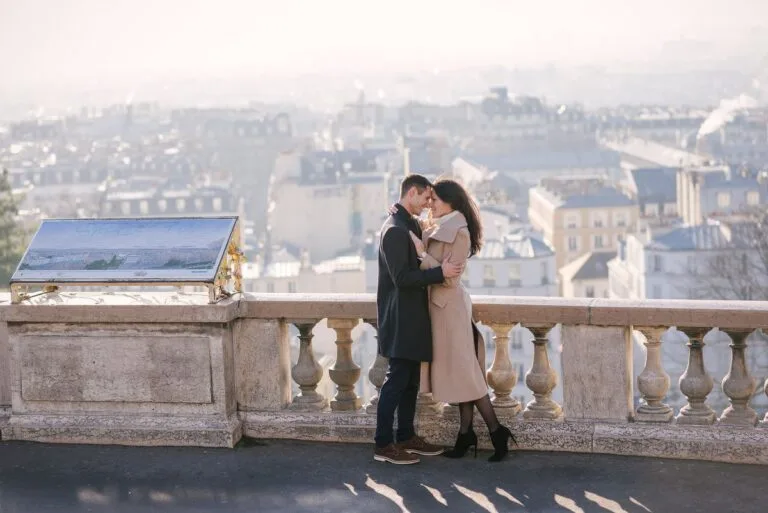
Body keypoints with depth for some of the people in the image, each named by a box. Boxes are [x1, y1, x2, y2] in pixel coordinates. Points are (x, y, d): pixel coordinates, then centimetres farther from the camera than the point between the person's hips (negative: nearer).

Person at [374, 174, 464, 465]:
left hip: (411, 318, 10)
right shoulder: (395, 229, -17)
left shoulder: (410, 225, 14)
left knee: (410, 381, 14)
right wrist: (441, 272, -23)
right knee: (396, 380, -6)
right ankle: (383, 445, -1)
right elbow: (401, 277, -23)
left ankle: (406, 437, 22)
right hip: (400, 319, -10)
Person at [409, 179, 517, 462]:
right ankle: (465, 434, 15)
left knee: (463, 372, -4)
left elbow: (448, 276, -20)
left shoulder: (459, 233, -16)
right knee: (457, 373, 10)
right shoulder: (438, 229, 11)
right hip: (439, 305, 9)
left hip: (450, 306, -9)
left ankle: (496, 431, 3)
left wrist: (421, 252, -21)